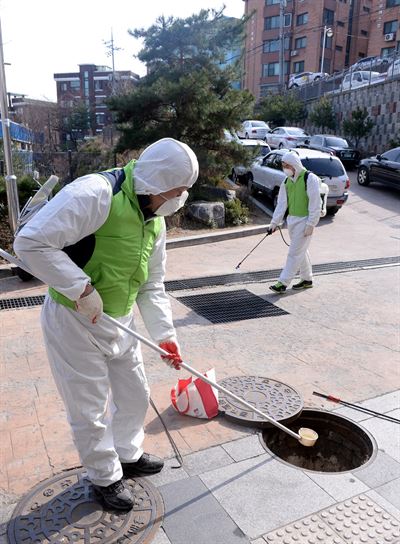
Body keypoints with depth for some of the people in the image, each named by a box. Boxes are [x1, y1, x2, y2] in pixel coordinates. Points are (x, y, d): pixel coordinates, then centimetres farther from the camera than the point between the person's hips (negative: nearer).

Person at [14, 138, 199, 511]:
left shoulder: (155, 219, 4)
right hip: (74, 322, -8)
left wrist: (165, 335, 1)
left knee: (135, 395, 20)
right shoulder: (93, 194, -25)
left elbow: (151, 288, 8)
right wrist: (83, 288, -27)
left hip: (119, 322, 8)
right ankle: (105, 477, 35)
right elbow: (31, 242, -29)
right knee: (90, 411, 9)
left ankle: (128, 455, 46)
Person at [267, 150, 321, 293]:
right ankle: (307, 279, 29)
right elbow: (281, 203, 8)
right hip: (291, 220, 8)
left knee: (295, 252, -6)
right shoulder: (287, 181, 8)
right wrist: (274, 222, 2)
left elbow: (315, 203, -16)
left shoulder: (310, 179, -13)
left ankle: (283, 283, -3)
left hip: (304, 221, -7)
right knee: (301, 251, 16)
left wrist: (311, 224, -19)